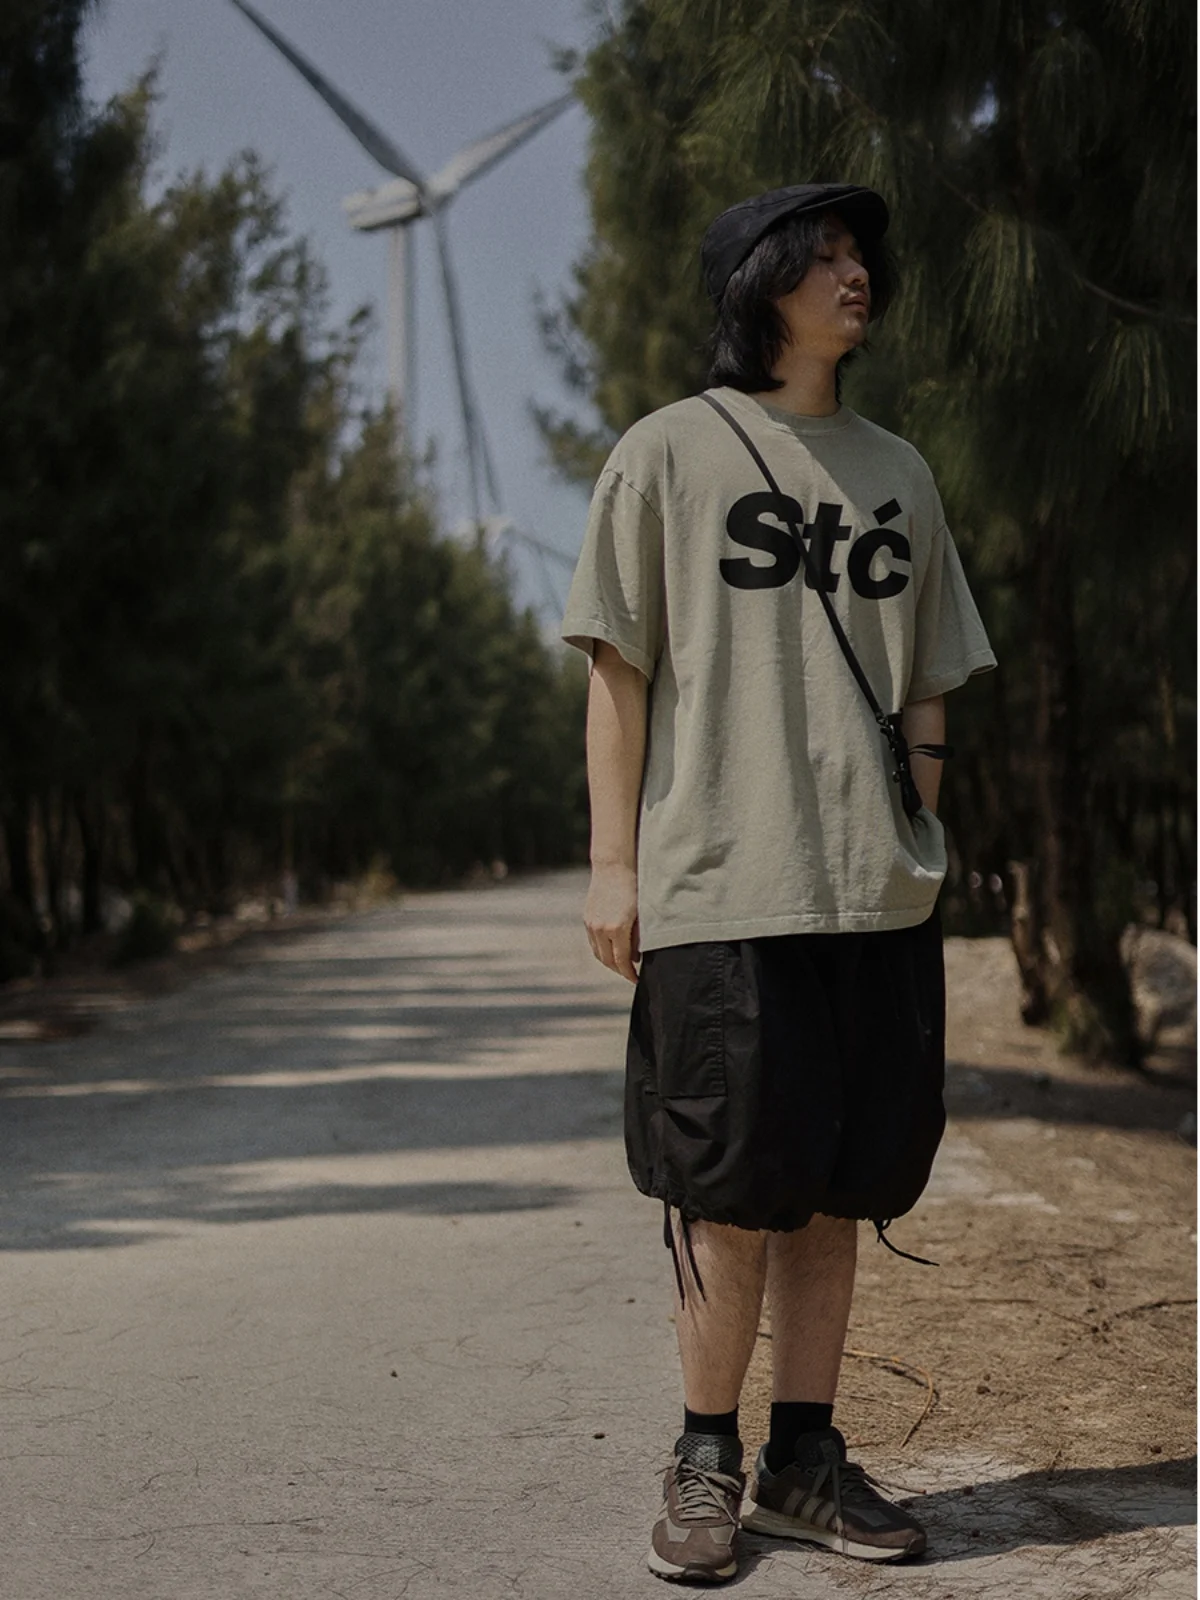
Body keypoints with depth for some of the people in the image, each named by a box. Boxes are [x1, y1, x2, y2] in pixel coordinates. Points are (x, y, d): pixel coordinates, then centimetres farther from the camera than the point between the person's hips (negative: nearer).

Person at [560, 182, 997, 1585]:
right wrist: (614, 861, -6)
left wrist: (923, 806, 8)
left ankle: (803, 1460, 17)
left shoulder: (895, 471, 18)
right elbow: (619, 670, 1)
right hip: (720, 884, -4)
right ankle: (704, 1467, 11)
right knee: (734, 1195, -3)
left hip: (879, 889, 5)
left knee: (833, 1191, 6)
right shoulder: (669, 453, 4)